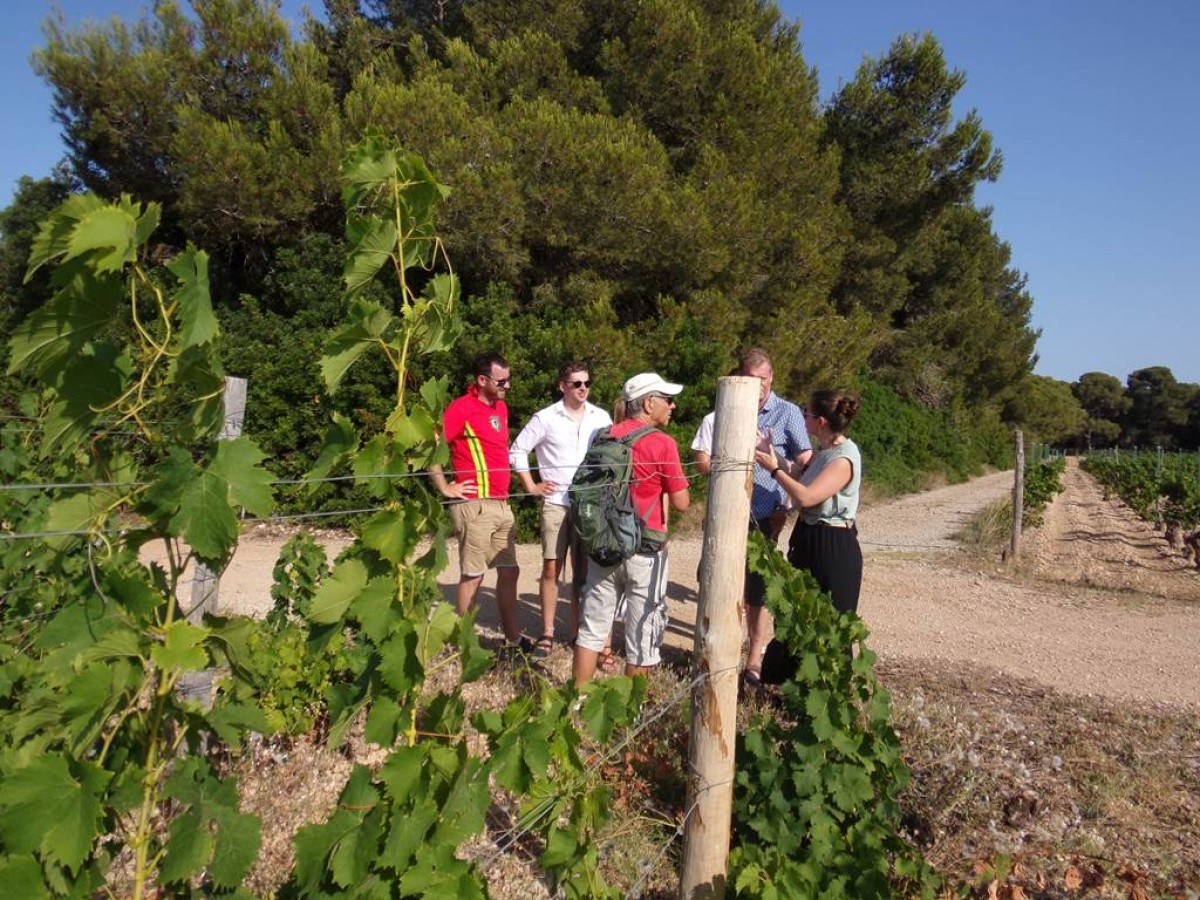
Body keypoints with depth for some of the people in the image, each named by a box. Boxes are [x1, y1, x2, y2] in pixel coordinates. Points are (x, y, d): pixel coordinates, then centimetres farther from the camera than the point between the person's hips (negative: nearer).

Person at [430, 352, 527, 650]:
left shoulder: (501, 407, 14)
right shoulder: (461, 409, -11)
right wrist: (446, 488, -14)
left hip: (502, 504, 8)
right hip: (475, 506, -8)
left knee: (509, 571, 13)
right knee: (473, 575, 1)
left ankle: (513, 636, 24)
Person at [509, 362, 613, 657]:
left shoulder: (601, 418, 4)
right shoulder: (546, 418, -2)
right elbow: (517, 451, 4)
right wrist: (531, 486, 0)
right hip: (556, 504, -2)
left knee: (584, 572, 8)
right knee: (551, 570, -1)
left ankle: (578, 632, 19)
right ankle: (547, 634, 9)